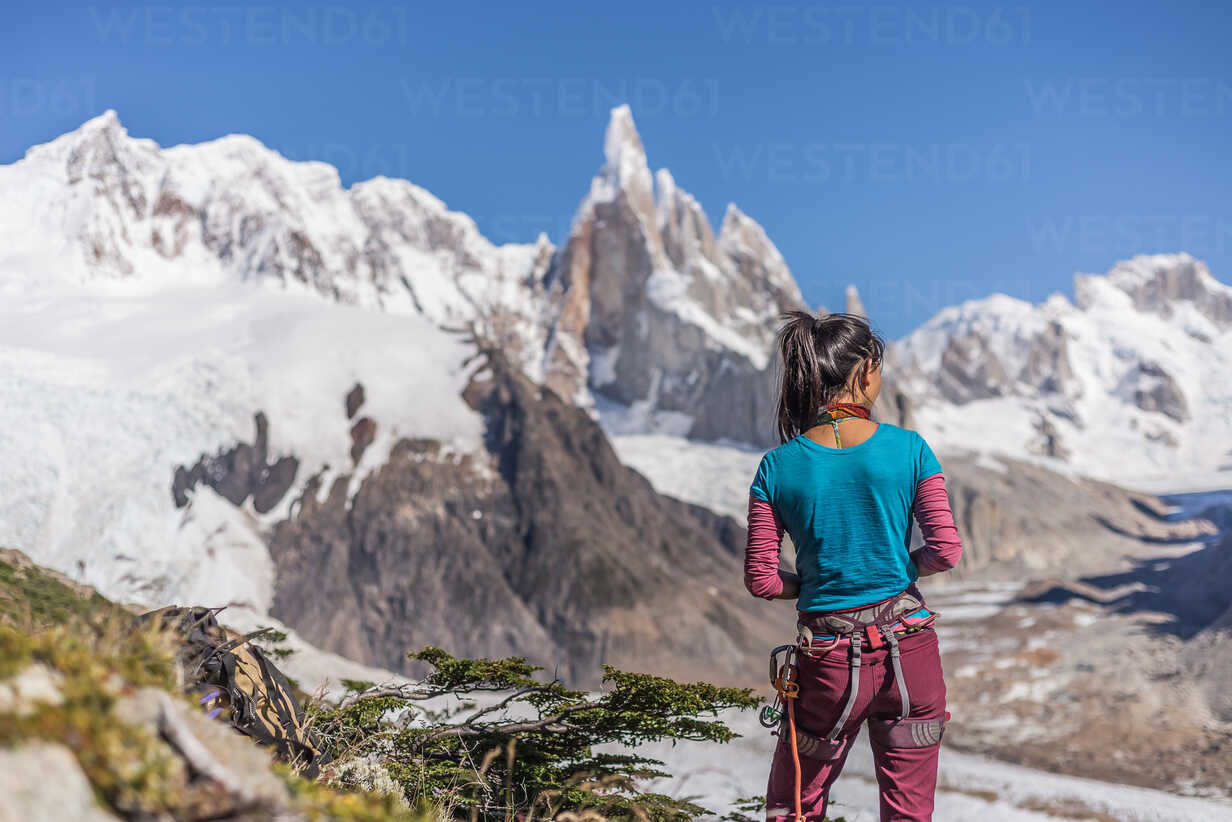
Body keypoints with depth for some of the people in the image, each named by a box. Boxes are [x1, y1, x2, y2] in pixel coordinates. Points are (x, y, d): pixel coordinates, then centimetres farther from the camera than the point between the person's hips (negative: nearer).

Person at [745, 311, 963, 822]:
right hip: (909, 651, 1)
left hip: (829, 659, 0)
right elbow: (946, 550, -7)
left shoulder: (778, 467, -6)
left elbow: (760, 580, -5)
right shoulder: (908, 449, -6)